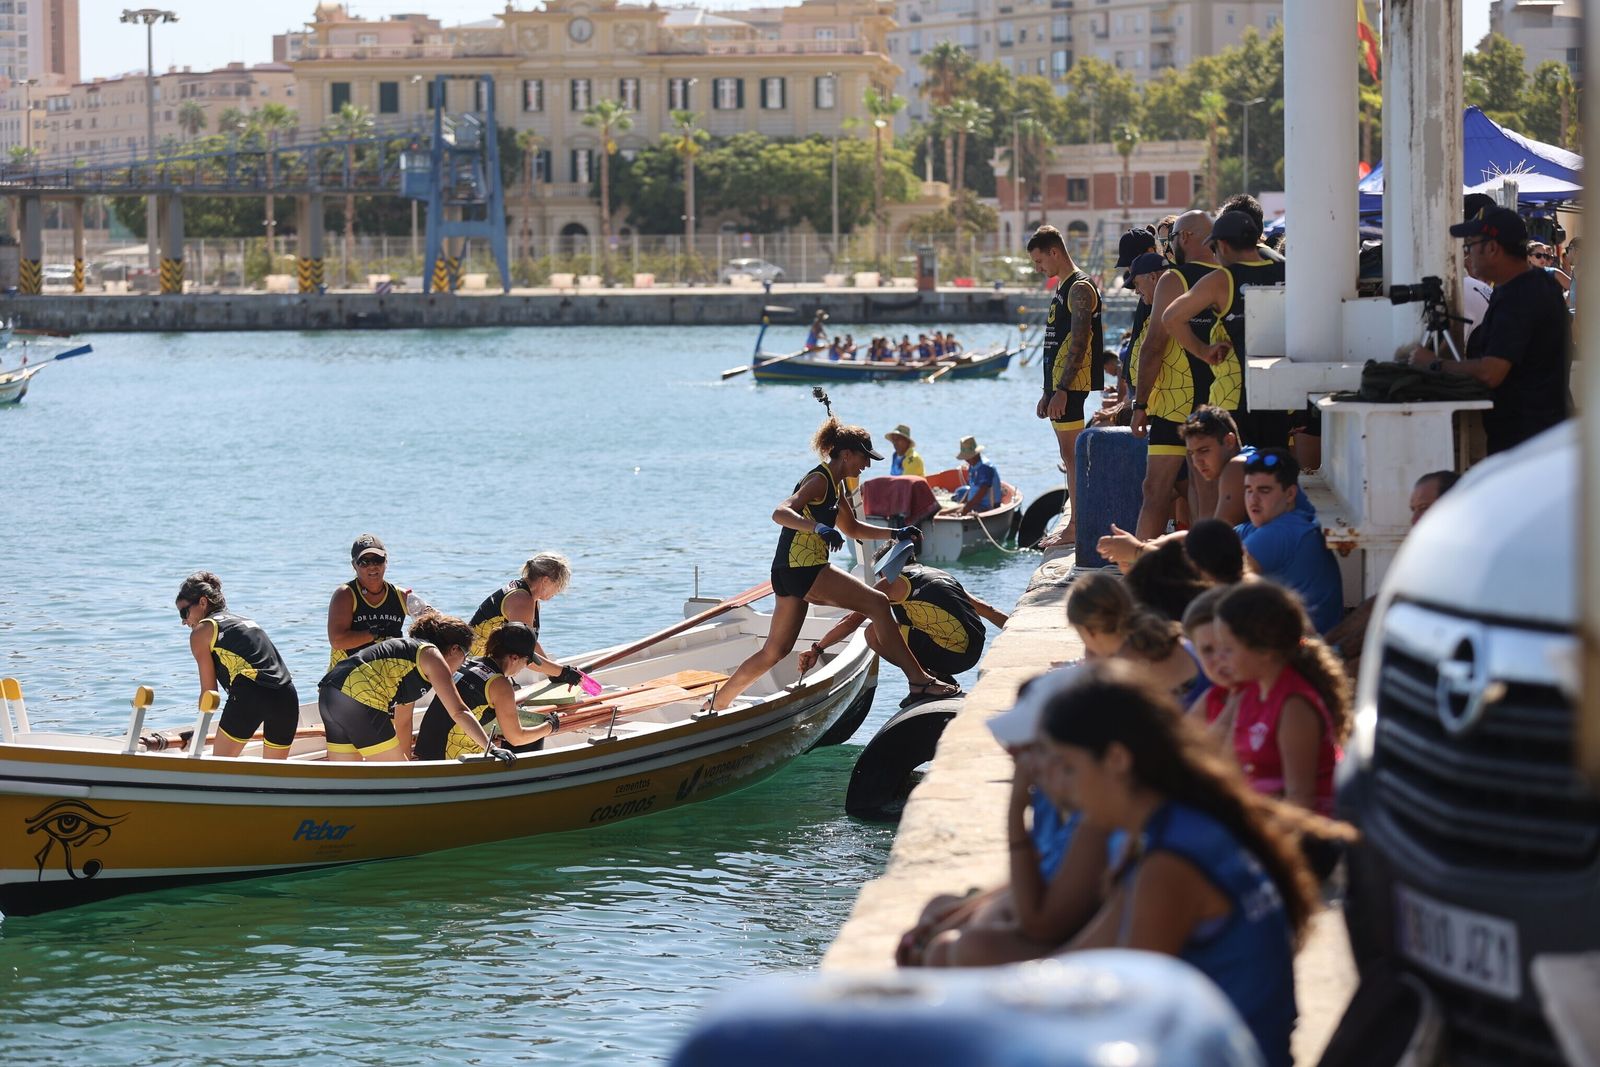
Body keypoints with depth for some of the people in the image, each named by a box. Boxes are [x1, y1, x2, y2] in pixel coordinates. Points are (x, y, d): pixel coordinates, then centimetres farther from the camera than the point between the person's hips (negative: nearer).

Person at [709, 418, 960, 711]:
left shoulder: (835, 485, 20)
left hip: (790, 573, 11)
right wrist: (818, 528, -41)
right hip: (802, 568, -11)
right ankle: (919, 681, -17)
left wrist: (895, 534, 22)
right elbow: (780, 513, -25)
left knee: (775, 651, 14)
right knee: (877, 603, -14)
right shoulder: (819, 480, -11)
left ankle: (716, 703, 20)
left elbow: (852, 528, 33)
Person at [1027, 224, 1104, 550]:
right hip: (1058, 385, 10)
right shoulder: (1063, 288, 19)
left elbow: (1078, 343, -19)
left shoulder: (1080, 288, -12)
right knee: (1070, 456, 12)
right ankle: (1074, 523, 16)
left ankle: (1075, 528, -8)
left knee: (1072, 454, -9)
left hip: (1071, 385, -10)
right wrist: (1047, 393, 22)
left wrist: (1061, 390, -23)